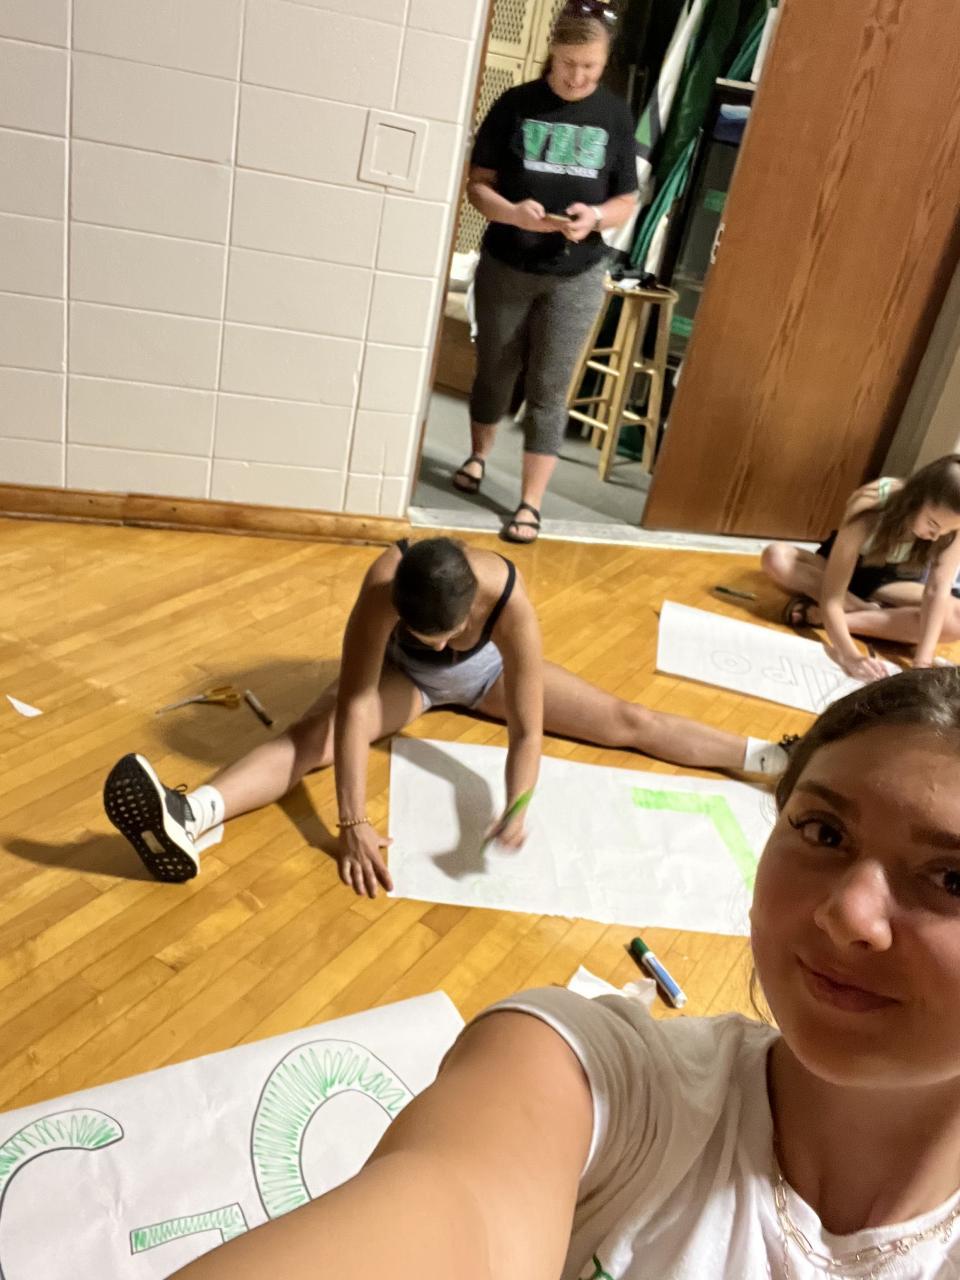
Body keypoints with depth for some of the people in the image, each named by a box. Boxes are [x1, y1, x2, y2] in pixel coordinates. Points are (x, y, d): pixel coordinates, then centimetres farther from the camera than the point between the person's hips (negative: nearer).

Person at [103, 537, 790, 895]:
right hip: (404, 674, 0)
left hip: (487, 672, 0)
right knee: (316, 729, -28)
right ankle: (191, 817, -48)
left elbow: (528, 729, -36)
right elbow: (354, 703, -42)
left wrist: (515, 814, -52)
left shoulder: (510, 604, -40)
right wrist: (354, 825, -46)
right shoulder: (385, 583, -41)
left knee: (626, 720, -3)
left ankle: (777, 757, 8)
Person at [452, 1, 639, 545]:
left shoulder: (615, 114, 0)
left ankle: (532, 502, 7)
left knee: (549, 389, 0)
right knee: (496, 371, 14)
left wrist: (595, 217, -18)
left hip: (577, 277, 0)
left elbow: (627, 201, 4)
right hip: (505, 267, 0)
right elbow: (479, 184, -3)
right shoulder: (516, 104, -4)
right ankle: (479, 455, 41)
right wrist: (512, 212, -24)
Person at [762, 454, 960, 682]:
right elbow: (832, 597, -39)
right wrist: (850, 656, -53)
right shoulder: (869, 507, -36)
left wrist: (922, 663, -45)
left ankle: (819, 616, -30)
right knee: (775, 557, -33)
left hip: (887, 580, 2)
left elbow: (938, 591, -34)